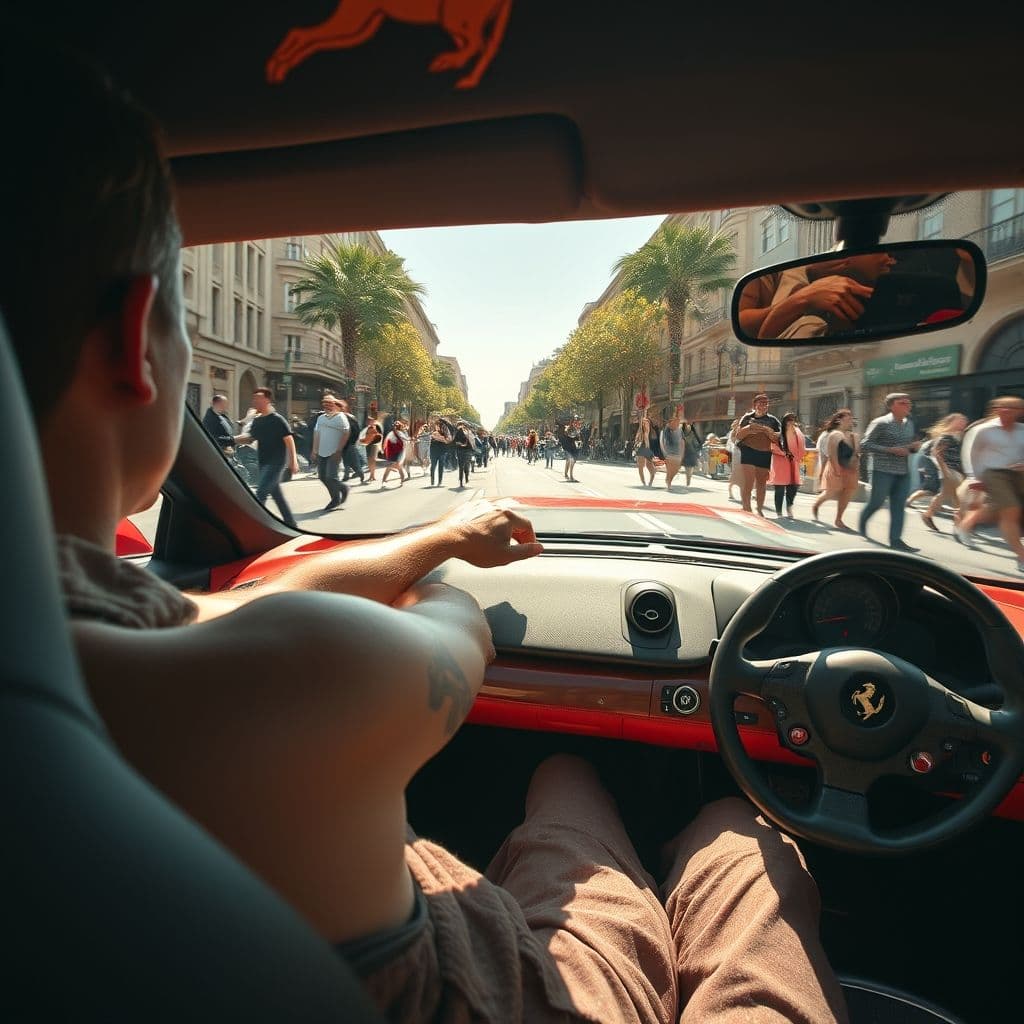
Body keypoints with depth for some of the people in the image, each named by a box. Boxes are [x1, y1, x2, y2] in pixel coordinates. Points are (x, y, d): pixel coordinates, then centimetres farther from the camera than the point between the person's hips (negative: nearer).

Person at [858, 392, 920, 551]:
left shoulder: (909, 424, 14)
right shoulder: (880, 423, -8)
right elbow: (865, 445, -13)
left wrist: (914, 446, 1)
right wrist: (891, 450, -19)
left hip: (903, 472, 6)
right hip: (883, 471, -6)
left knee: (898, 505, 2)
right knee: (877, 502, 2)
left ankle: (896, 540, 4)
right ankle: (862, 523, 30)